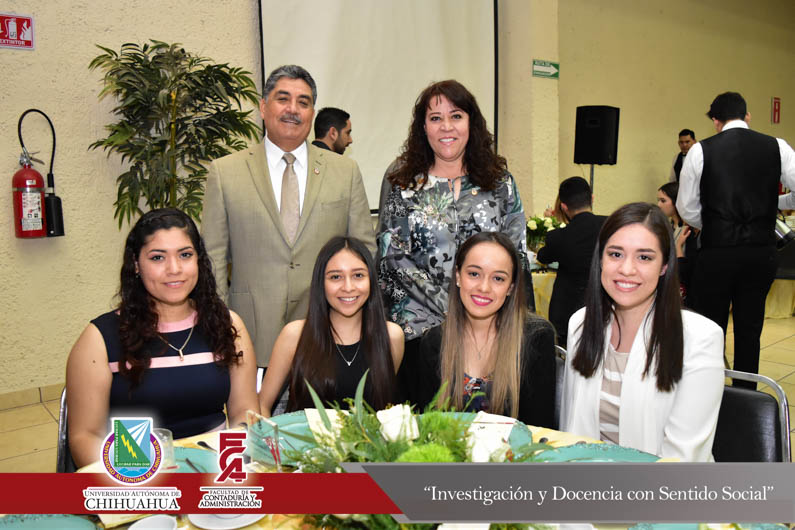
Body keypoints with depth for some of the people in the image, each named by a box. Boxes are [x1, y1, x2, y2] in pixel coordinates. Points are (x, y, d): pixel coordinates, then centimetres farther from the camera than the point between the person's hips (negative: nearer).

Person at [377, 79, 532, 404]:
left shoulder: (499, 181, 8)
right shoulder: (401, 179, 3)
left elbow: (517, 255, 9)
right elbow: (390, 257, -2)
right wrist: (449, 308, -10)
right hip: (419, 326, -1)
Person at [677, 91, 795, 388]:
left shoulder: (701, 151, -5)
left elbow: (687, 209, -1)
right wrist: (770, 203, 15)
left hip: (717, 253, -3)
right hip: (762, 252, 3)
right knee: (749, 330, 14)